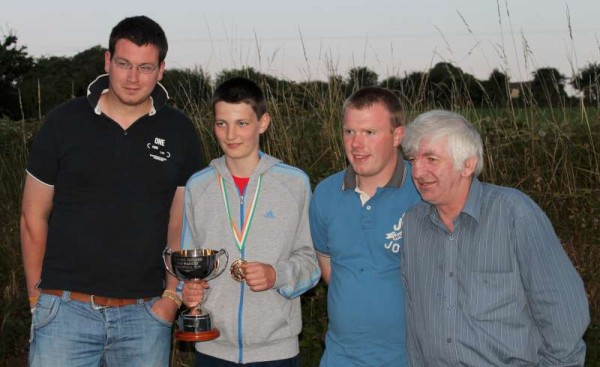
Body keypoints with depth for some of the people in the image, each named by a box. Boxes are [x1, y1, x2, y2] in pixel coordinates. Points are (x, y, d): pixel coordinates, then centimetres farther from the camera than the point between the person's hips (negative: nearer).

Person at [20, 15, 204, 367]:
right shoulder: (65, 121, 1)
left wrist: (172, 295, -2)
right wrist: (37, 298, 3)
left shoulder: (180, 133, 3)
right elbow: (34, 217, 5)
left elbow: (181, 225, 7)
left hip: (145, 312, 1)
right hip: (66, 308, -1)